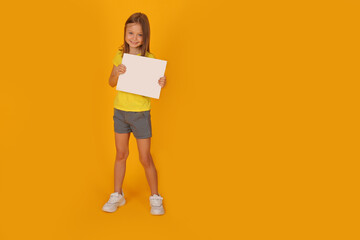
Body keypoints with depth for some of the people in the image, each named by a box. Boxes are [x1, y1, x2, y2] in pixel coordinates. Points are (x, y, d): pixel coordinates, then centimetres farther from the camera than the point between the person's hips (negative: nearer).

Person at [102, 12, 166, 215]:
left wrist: (161, 84, -30)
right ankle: (117, 195, 30)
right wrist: (118, 73, -16)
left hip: (141, 114, -4)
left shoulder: (150, 59, -11)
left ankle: (155, 198, 23)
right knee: (121, 154, 15)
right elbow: (111, 83, 4)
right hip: (120, 111, 4)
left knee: (145, 158, 4)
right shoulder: (120, 56, 1)